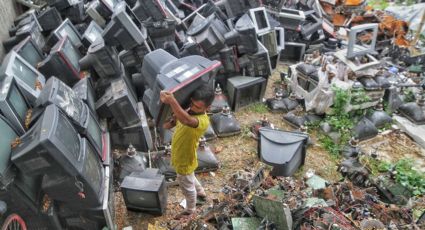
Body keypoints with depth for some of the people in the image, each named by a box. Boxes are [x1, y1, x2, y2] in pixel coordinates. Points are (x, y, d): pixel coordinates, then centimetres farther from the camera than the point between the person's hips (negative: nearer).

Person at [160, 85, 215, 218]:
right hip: (180, 156, 8)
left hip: (185, 161, -8)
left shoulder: (203, 121, -37)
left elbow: (187, 121, -61)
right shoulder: (188, 111, -9)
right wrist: (173, 119, -25)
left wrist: (171, 100, -70)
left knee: (187, 187, 19)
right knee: (190, 178, 34)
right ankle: (201, 193, 62)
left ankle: (190, 210, 47)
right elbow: (167, 125, -3)